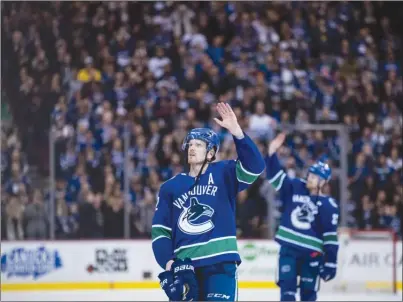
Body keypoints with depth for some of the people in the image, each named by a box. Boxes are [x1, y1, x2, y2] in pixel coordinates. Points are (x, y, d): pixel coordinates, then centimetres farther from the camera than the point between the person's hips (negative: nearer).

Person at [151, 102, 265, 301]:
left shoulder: (223, 174, 4)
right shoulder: (170, 187, 11)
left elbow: (254, 166, -15)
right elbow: (160, 229, 11)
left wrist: (236, 131, -27)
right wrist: (167, 262, -5)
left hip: (220, 262, -3)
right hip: (184, 265, 3)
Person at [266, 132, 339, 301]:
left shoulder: (328, 206, -6)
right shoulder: (294, 188, 3)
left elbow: (331, 237, -6)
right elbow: (274, 175, 1)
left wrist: (330, 263, -10)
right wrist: (272, 152, -13)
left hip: (312, 253, -2)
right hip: (289, 248, 2)